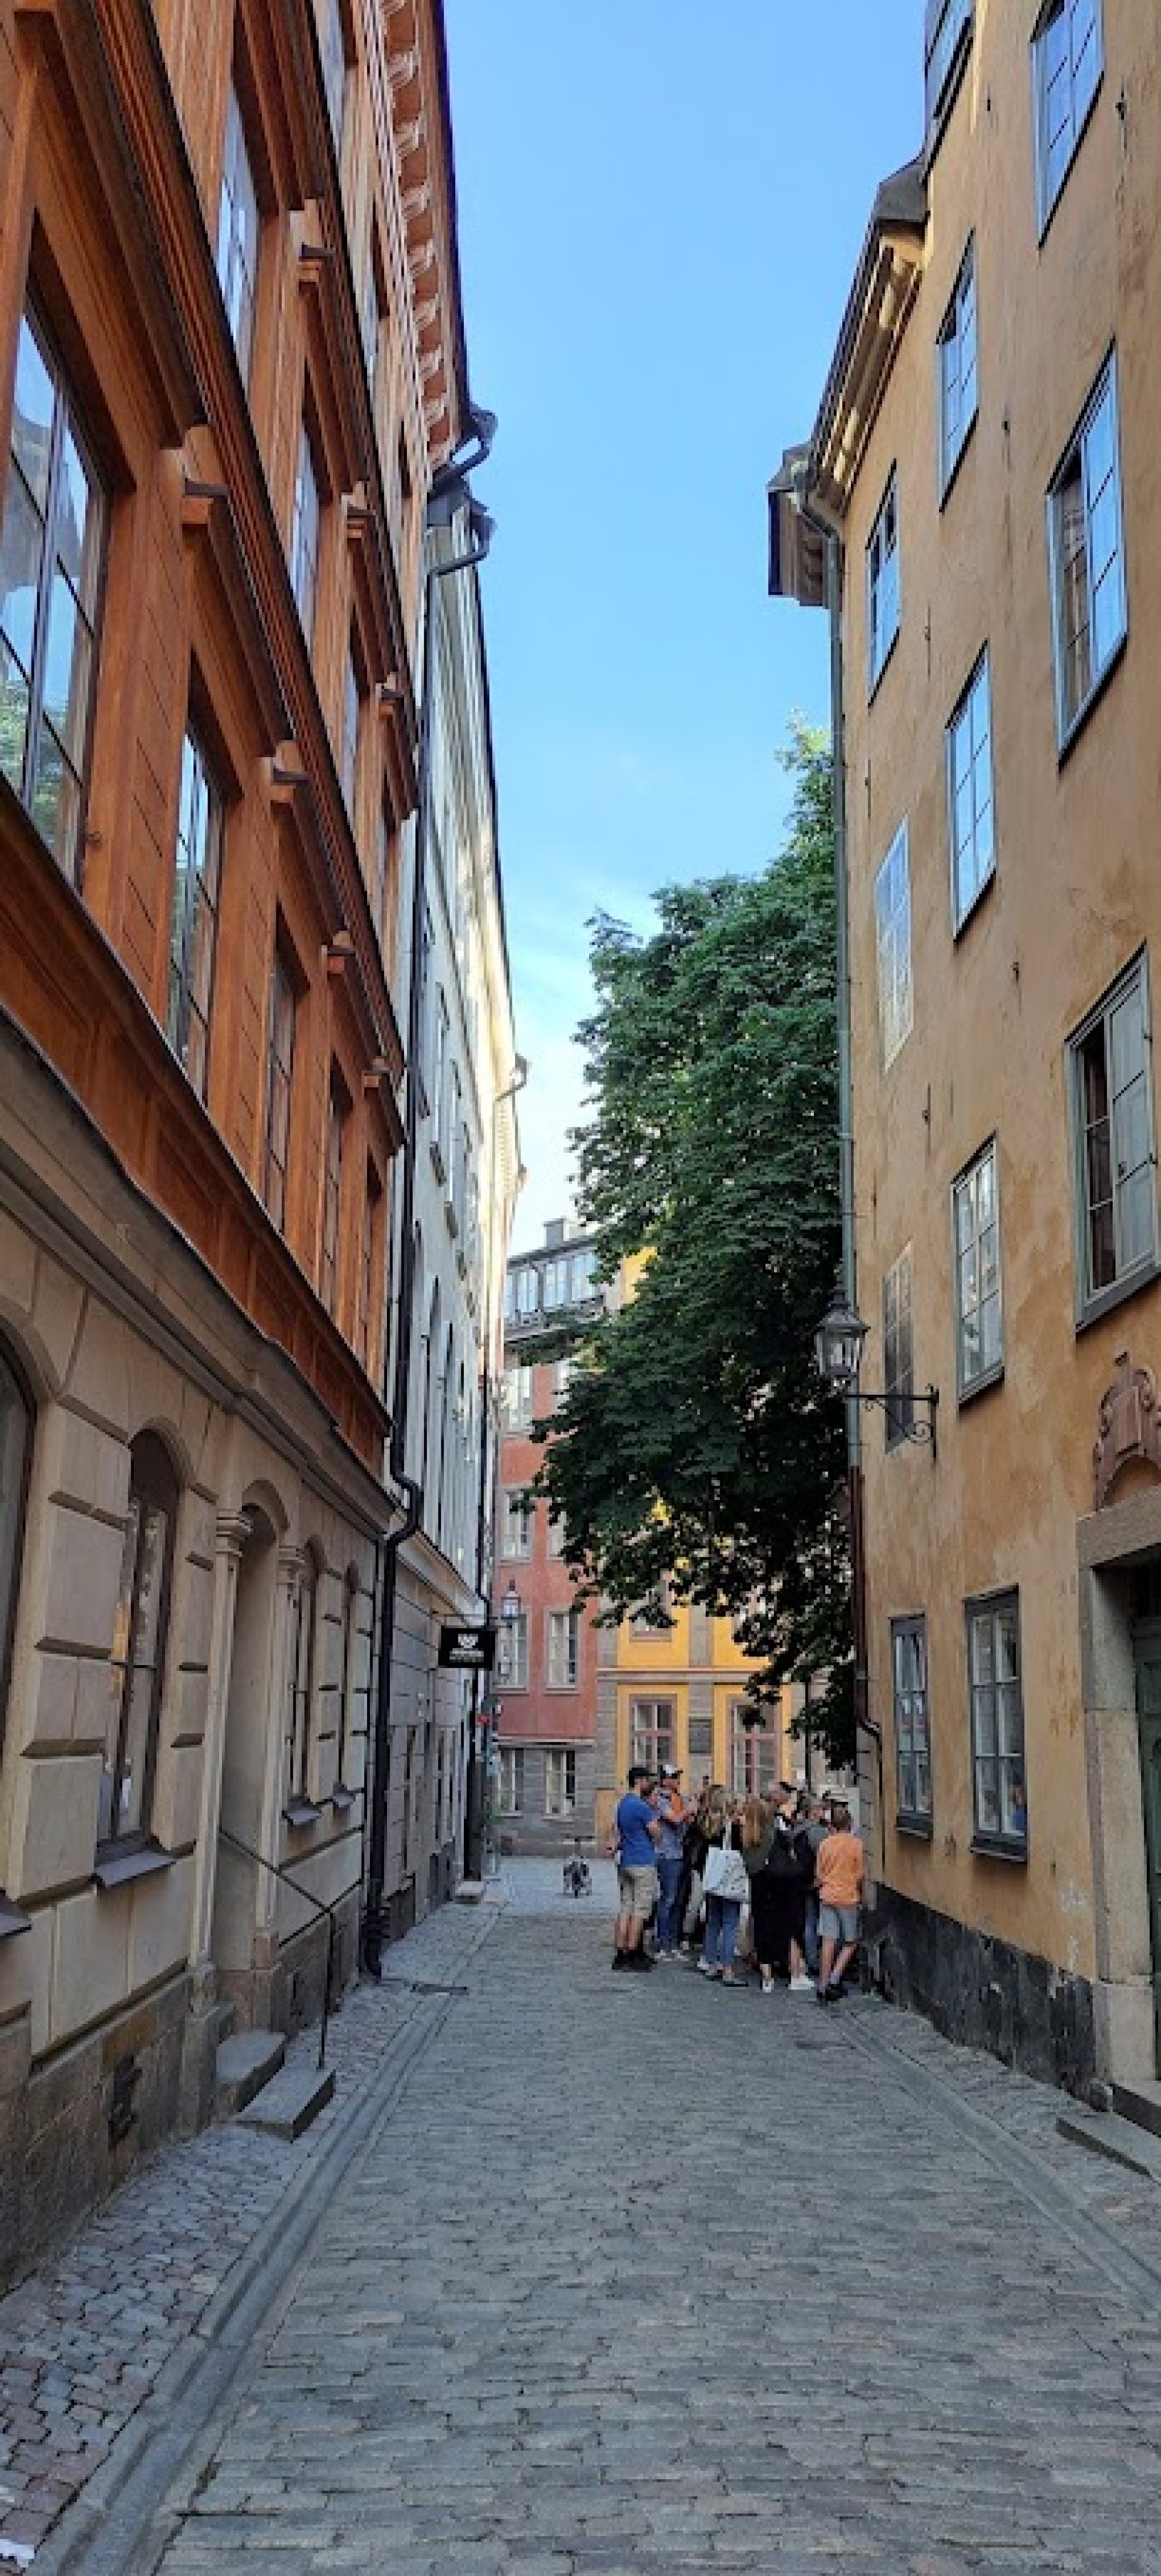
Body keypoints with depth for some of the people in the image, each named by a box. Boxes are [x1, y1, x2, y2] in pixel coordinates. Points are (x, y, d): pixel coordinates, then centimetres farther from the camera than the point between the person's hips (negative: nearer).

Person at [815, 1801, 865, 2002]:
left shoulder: (825, 1844, 2)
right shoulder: (855, 1843, -7)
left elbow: (820, 1874, 8)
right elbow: (861, 1874, -4)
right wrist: (859, 1893, 14)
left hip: (827, 1897, 3)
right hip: (848, 1897, -3)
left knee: (828, 1942, 3)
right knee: (851, 1942, 9)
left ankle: (823, 1986, 2)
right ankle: (834, 1979, -5)